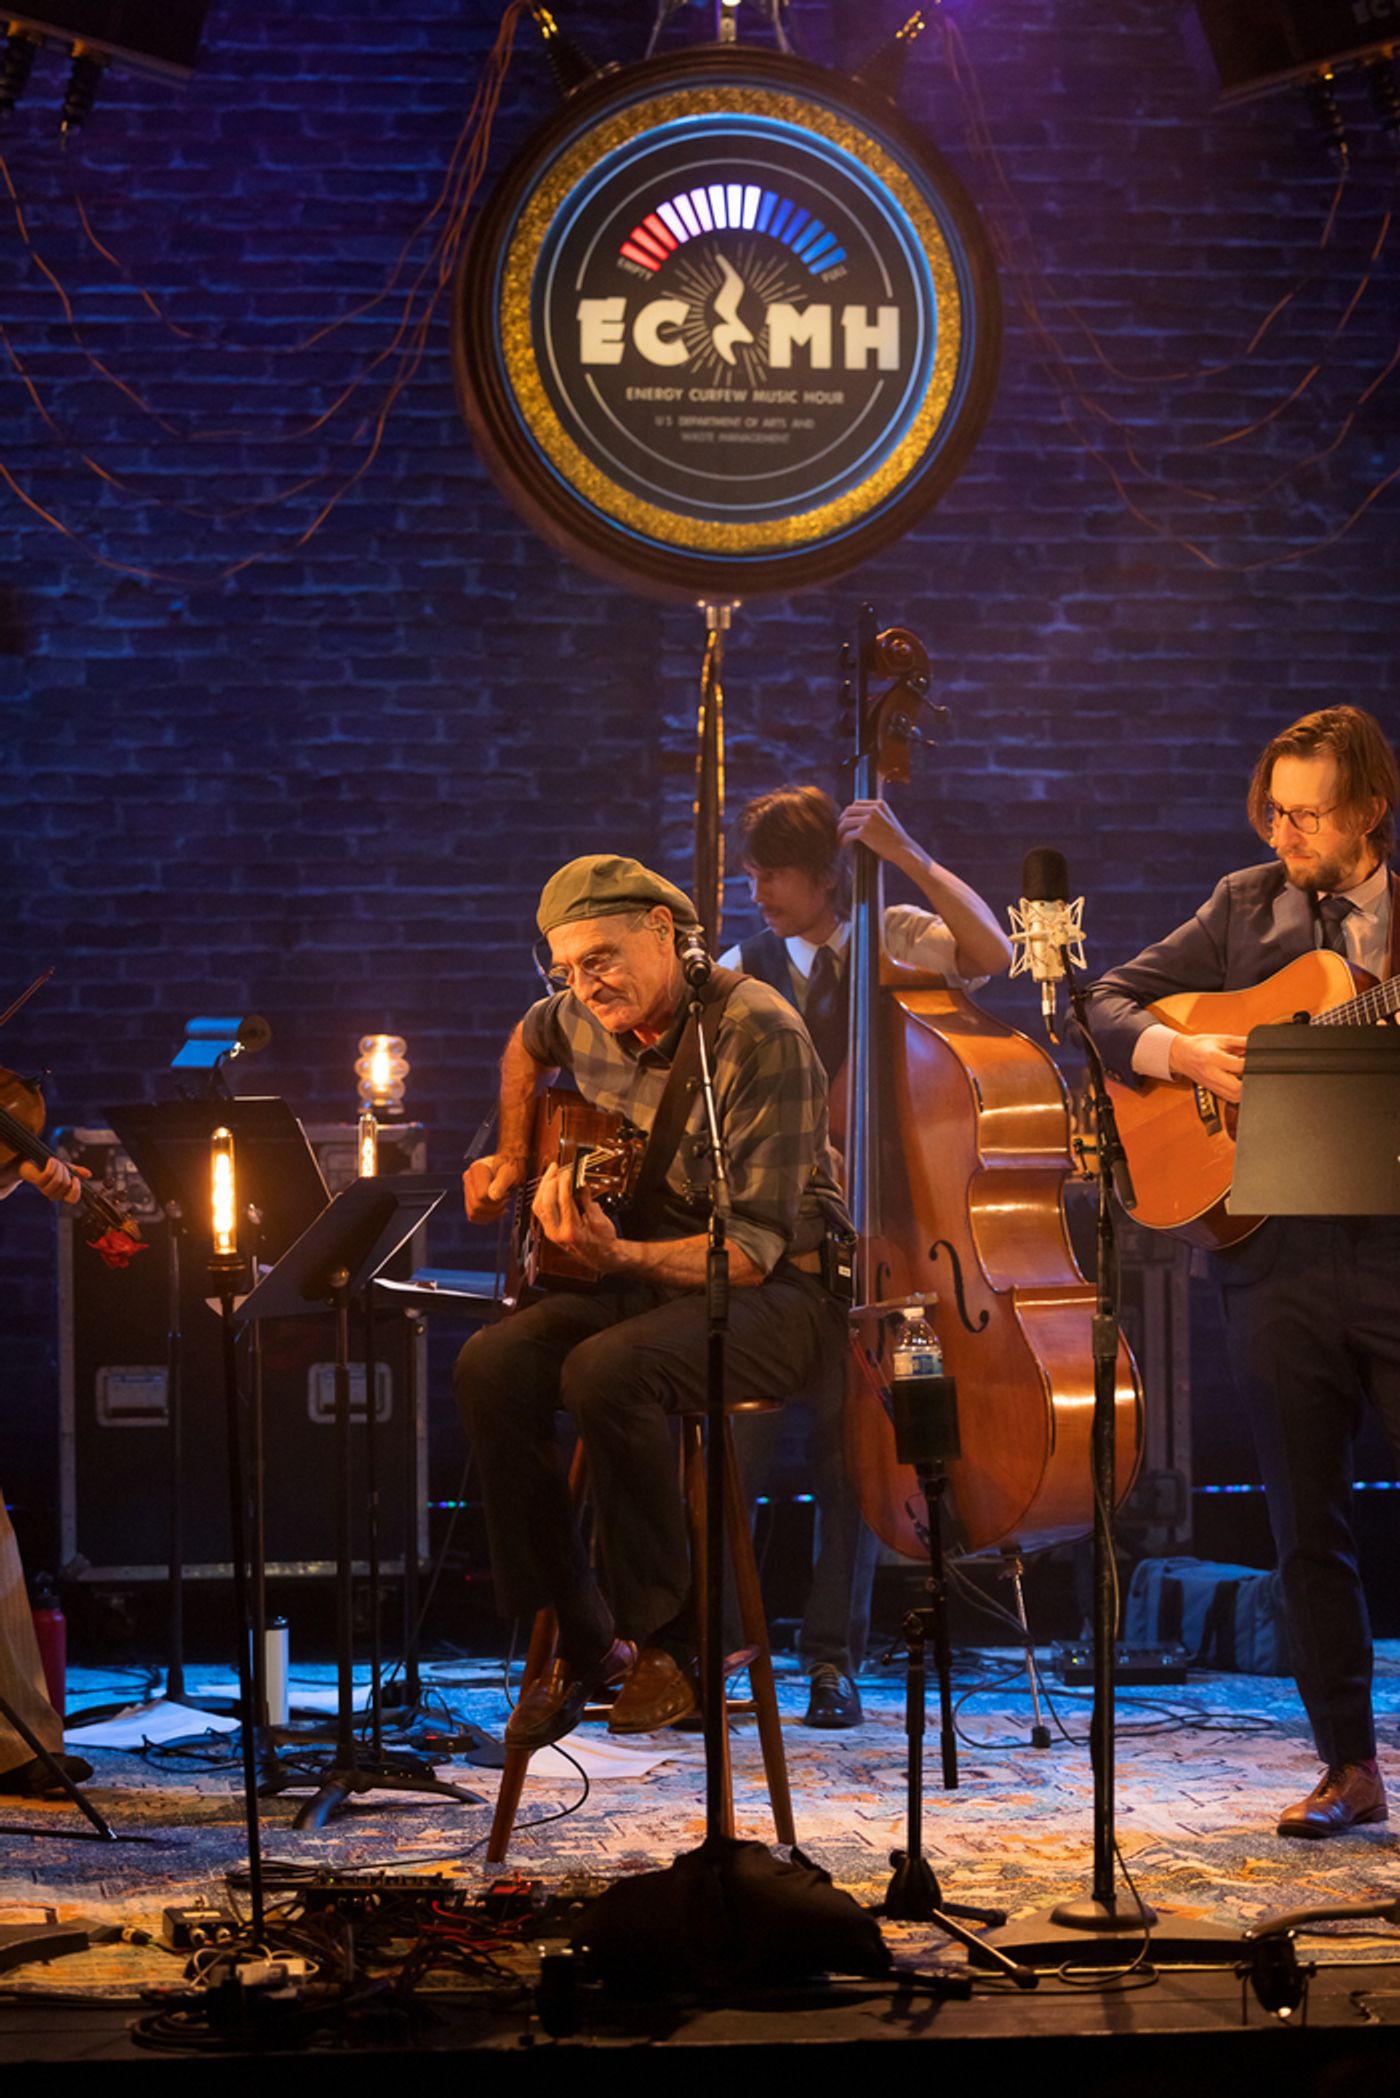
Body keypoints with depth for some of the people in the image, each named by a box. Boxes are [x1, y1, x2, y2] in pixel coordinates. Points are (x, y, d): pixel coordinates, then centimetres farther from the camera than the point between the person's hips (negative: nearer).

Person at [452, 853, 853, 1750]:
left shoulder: (760, 1035, -22)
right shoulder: (589, 1019, 1)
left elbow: (754, 1252, -26)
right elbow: (528, 1043, 31)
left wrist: (617, 1255, -39)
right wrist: (514, 1157, 19)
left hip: (783, 1292, -7)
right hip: (645, 1274, 7)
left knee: (608, 1370, -33)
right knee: (491, 1365, -18)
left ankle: (668, 1640, -16)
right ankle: (579, 1639, -7)